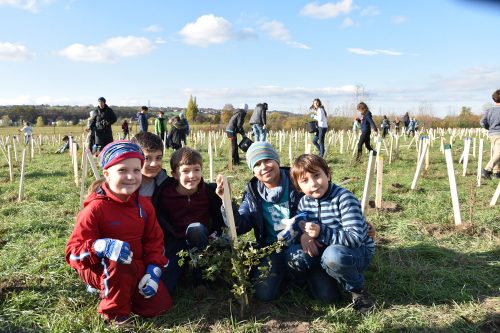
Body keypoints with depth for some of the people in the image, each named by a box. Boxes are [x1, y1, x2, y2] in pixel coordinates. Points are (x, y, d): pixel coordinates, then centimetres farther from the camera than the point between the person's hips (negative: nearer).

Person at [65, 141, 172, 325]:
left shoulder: (144, 205, -2)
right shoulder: (95, 208, -19)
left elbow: (154, 240, 4)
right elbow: (73, 251, -18)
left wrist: (153, 270, -12)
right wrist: (101, 246, -39)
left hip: (136, 267, 5)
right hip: (99, 268, -4)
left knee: (159, 305, -5)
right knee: (119, 265, -38)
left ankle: (124, 290, 21)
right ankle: (114, 314, -9)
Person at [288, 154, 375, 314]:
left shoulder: (344, 198, -25)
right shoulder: (304, 202, -5)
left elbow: (355, 238, -32)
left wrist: (321, 232, -40)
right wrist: (304, 236, -19)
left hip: (358, 251, -6)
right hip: (325, 249, 6)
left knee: (332, 255, -39)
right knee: (294, 255, -17)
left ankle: (358, 290, -7)